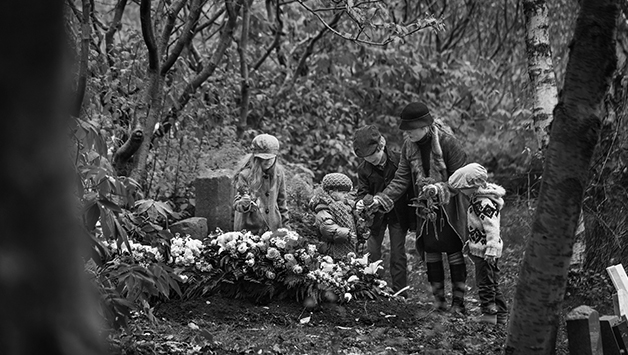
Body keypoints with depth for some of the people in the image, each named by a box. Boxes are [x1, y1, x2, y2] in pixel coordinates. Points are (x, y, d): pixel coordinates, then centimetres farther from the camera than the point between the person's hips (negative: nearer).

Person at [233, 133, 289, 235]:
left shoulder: (278, 171, -1)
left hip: (273, 226, 4)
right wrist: (244, 204, -38)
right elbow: (236, 204, -16)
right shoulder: (245, 175, -15)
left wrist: (283, 218, 16)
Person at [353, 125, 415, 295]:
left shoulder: (399, 160, -13)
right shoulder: (364, 168, -7)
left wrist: (412, 215, -4)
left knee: (398, 254, 1)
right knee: (372, 253, 0)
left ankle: (399, 292, 9)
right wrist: (361, 202, -24)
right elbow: (363, 190, 1)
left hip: (398, 213, -2)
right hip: (376, 214, 2)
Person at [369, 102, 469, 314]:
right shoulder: (408, 145, -4)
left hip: (449, 208, -5)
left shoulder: (446, 142, -20)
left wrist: (441, 188, -30)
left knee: (454, 253, 1)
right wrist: (383, 198, -15)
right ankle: (438, 300, 19)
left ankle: (458, 301, 10)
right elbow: (402, 178, -2)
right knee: (431, 253, 9)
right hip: (425, 208, 5)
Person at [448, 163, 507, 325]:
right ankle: (501, 314, 21)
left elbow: (492, 229, -25)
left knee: (485, 282, -1)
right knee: (493, 283, 15)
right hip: (481, 249, 10)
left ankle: (489, 313, 7)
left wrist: (490, 251, -27)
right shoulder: (477, 199, 9)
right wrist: (470, 243, 24)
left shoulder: (485, 204, -22)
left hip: (484, 251, -10)